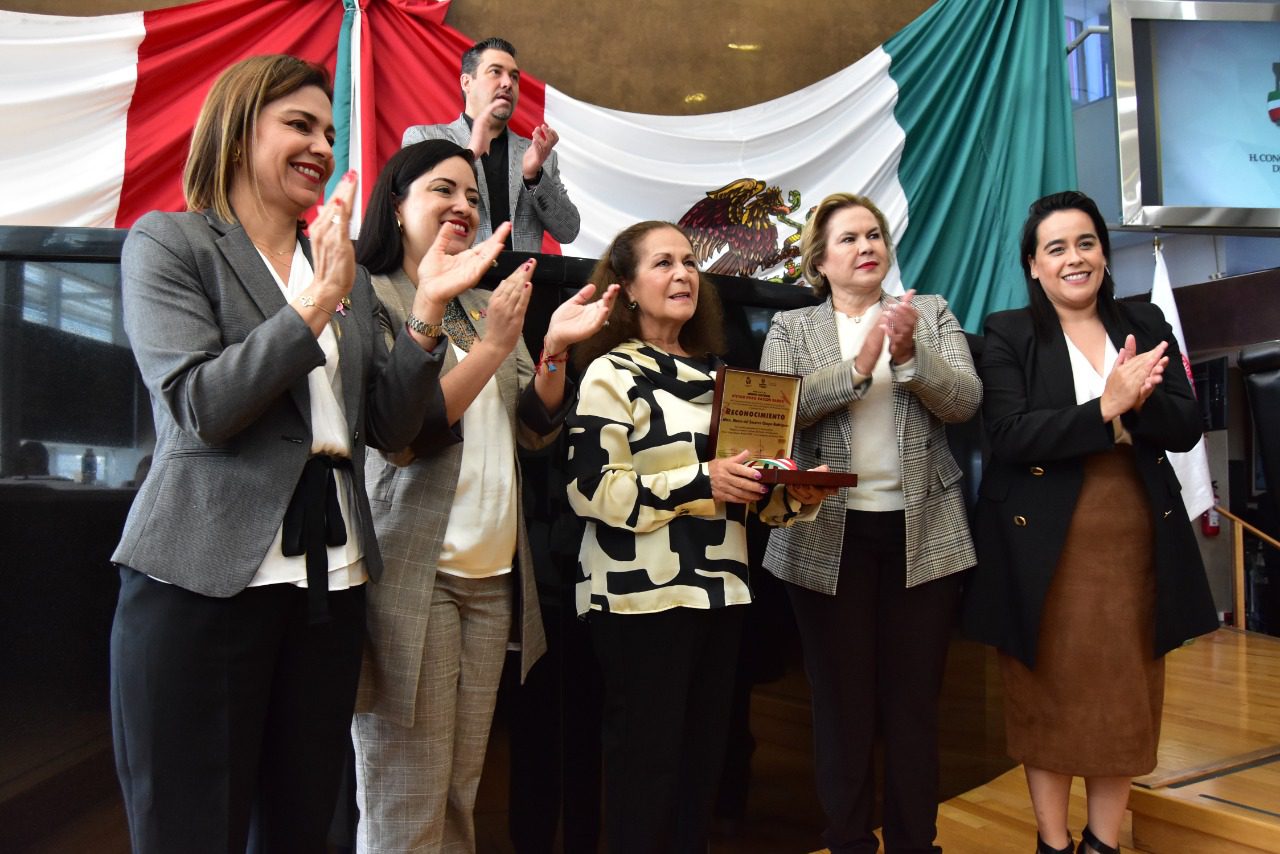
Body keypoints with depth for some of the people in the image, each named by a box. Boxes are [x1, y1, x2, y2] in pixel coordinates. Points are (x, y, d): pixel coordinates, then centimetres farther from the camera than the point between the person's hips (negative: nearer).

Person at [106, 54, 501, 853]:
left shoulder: (349, 272, 16)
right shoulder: (167, 242, 1)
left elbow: (389, 426, 8)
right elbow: (201, 407, -12)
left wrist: (427, 311, -4)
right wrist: (316, 303, -18)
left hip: (332, 577, 5)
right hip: (206, 576, -5)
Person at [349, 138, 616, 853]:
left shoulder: (486, 306, 16)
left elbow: (536, 429, 10)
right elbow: (399, 437, -14)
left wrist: (556, 348, -6)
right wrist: (493, 344, -19)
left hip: (492, 575, 6)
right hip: (411, 572, -6)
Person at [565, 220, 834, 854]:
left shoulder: (714, 373, 14)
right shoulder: (612, 373, -6)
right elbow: (590, 488, -17)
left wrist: (792, 497, 1)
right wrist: (700, 483, -21)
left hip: (718, 586, 7)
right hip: (641, 595, -7)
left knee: (705, 753, 15)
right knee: (647, 757, 3)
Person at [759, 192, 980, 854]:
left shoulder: (932, 313, 10)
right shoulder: (790, 328, 7)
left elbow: (965, 402, -2)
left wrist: (909, 354, -18)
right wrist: (858, 365, -18)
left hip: (922, 532, 1)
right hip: (827, 534, -1)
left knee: (914, 700, 8)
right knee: (841, 699, 8)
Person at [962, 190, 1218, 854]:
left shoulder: (1145, 325, 9)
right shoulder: (1007, 335, -3)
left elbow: (1187, 427, 1)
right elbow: (1008, 434, -16)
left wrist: (1139, 400, -19)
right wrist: (1107, 407, -21)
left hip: (1135, 544, 4)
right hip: (1048, 548, -3)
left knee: (1124, 695, 11)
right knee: (1049, 696, 6)